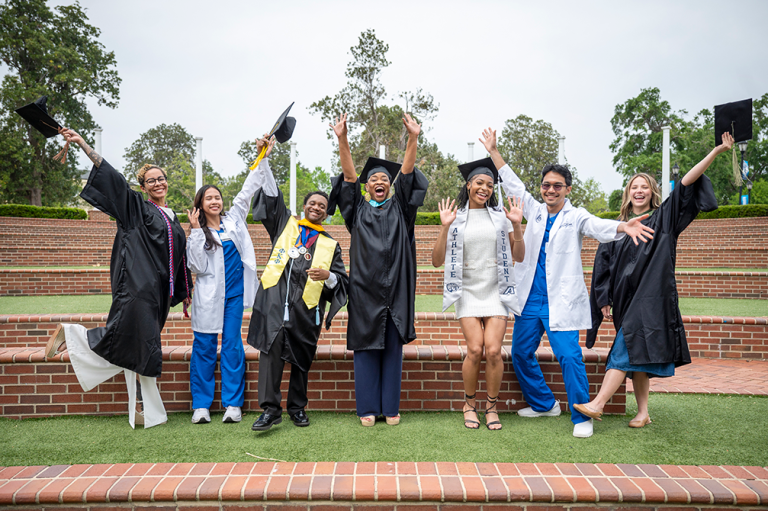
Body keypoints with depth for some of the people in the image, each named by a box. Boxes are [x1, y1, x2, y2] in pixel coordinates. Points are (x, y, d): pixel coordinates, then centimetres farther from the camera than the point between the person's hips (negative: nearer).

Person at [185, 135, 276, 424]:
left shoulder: (233, 219, 10)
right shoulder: (196, 232, 2)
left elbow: (248, 191, 12)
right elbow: (198, 266, -9)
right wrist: (196, 231, -12)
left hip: (234, 292, 2)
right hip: (209, 295, -2)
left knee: (232, 346, 3)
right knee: (204, 347, 1)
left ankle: (233, 404, 7)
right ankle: (201, 405, 10)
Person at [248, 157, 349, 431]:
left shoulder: (330, 244, 16)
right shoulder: (286, 225, 18)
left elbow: (342, 280, 11)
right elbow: (271, 194, 12)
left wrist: (327, 275, -11)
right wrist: (264, 158, 5)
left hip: (306, 305, 1)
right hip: (276, 297, -1)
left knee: (301, 358, 6)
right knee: (271, 347, -17)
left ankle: (297, 407, 22)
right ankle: (270, 409, -15)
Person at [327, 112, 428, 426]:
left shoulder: (399, 209, 12)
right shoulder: (358, 210, 11)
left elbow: (407, 173, 1)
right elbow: (349, 176, -1)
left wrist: (413, 138, -11)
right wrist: (342, 140, -13)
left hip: (395, 289, 1)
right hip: (364, 289, 0)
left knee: (392, 348, 5)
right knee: (366, 347, 2)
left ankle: (391, 407, 13)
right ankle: (367, 408, 10)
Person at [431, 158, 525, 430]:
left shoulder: (500, 216, 7)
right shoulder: (456, 218, 4)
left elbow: (519, 256, 6)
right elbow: (437, 261, -2)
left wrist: (517, 225, -6)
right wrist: (444, 227, -12)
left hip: (496, 291, 1)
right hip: (468, 291, -1)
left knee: (493, 350, -12)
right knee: (475, 350, -13)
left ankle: (491, 406, 9)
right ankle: (469, 404, 11)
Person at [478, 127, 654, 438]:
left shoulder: (576, 217, -2)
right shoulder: (535, 211, 10)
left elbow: (598, 227, -20)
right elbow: (513, 185, 17)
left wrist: (624, 227, -42)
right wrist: (494, 151, 16)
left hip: (561, 302, -5)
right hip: (529, 299, 5)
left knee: (569, 356, -12)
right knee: (520, 353, 11)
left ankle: (581, 416, 2)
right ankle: (543, 404, 30)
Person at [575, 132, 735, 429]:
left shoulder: (663, 219, 6)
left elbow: (686, 183, -3)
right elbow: (603, 264, 11)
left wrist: (717, 151, -9)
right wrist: (604, 300, 4)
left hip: (652, 298, -4)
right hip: (626, 299, 4)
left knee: (626, 352, -12)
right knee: (636, 357, 7)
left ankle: (598, 404, -15)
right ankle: (643, 413, 15)